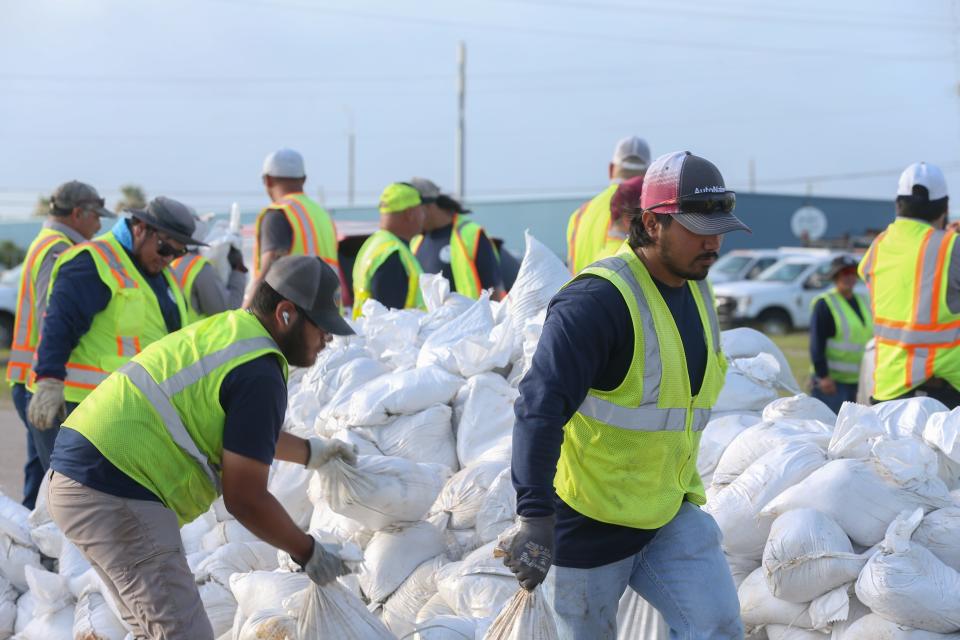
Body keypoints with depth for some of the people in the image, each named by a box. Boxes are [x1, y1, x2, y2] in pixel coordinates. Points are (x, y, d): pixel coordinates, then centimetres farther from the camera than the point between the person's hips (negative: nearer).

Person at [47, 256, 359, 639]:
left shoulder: (229, 328, 15)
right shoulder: (260, 374, -14)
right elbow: (245, 499, -12)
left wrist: (310, 452, 38)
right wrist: (308, 552, 1)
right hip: (116, 497, -11)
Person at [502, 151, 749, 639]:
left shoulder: (697, 294, 7)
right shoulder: (598, 300, -22)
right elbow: (539, 409, -32)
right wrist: (534, 517, -41)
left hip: (669, 515, 7)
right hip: (586, 525, -7)